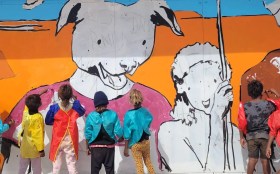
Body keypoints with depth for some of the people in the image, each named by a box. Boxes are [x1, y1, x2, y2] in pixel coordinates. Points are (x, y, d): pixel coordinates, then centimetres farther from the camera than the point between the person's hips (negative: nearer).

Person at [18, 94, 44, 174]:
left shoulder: (25, 112, -8)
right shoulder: (38, 117, -23)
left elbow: (28, 104, 16)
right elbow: (39, 135, -20)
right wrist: (41, 149, -13)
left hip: (24, 147, 6)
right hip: (34, 148, -6)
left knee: (22, 167, 19)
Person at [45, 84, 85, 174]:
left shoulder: (54, 108, -13)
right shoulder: (75, 106, -9)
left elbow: (47, 121, 0)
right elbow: (82, 112, 13)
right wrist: (75, 100, 17)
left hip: (58, 140, 0)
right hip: (71, 141, 1)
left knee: (56, 164, 11)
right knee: (72, 164, 8)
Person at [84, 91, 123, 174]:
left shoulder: (91, 116, -8)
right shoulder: (113, 114, -8)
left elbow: (88, 134, -7)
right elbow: (118, 131, -9)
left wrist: (88, 146, 7)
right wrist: (119, 139, 12)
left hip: (95, 147, 0)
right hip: (109, 146, 1)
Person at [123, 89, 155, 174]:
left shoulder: (129, 114, -19)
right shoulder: (146, 111, -7)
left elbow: (127, 133, -16)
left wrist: (126, 148, -9)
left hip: (135, 144, -4)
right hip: (146, 141, 4)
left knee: (139, 164, 10)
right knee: (148, 162, 21)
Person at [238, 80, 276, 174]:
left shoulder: (245, 106, -3)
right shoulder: (268, 104, -5)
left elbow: (241, 124, -2)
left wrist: (242, 137, 7)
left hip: (251, 136, 1)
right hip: (265, 135, -1)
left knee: (252, 160, 9)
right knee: (265, 160, 8)